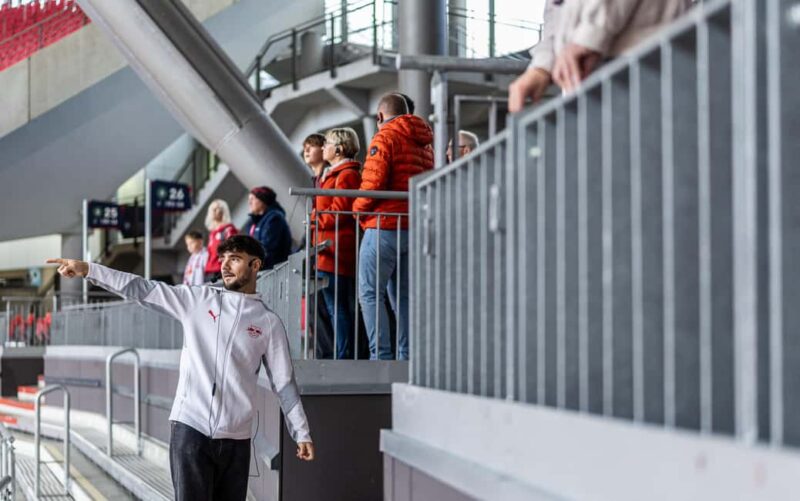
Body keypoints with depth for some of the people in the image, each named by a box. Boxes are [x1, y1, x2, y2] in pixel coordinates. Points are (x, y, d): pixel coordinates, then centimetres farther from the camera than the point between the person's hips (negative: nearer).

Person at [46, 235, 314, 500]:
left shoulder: (269, 322, 6)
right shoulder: (198, 299, 7)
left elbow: (284, 382, 8)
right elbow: (144, 289, 1)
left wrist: (301, 433, 4)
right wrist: (88, 270, -7)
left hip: (235, 437, 1)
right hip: (191, 427, -1)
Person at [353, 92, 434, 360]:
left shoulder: (384, 137, -7)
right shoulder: (425, 142, 17)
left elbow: (373, 182, -15)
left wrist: (359, 208, 0)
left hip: (384, 225, -7)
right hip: (415, 228, 7)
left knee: (370, 293, -3)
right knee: (402, 295, 12)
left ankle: (381, 355, -11)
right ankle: (406, 356, 9)